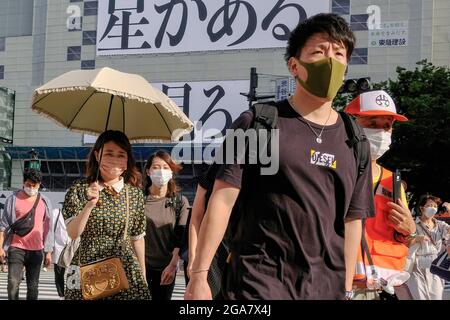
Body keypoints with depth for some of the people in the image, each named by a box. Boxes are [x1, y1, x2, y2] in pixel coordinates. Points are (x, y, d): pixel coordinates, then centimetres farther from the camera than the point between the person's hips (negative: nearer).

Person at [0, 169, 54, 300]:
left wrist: (48, 252, 8)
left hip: (36, 250, 2)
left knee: (33, 286, 6)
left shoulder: (45, 202, 8)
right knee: (13, 283, -10)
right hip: (16, 248, -2)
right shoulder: (13, 199, 2)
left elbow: (48, 229, 10)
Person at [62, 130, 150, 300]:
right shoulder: (79, 189, -2)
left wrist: (143, 276, 13)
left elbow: (137, 238, 11)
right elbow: (72, 234, -9)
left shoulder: (135, 193, 5)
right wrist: (90, 204, -22)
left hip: (126, 272, 2)